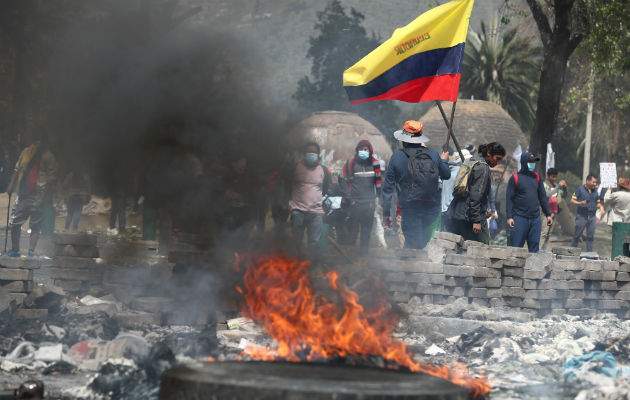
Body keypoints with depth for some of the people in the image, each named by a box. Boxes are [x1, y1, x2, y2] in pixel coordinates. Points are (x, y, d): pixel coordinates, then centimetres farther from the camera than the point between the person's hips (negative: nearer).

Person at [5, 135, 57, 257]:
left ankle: (31, 251, -5)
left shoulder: (49, 157, -3)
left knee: (36, 225, -5)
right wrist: (11, 185, 11)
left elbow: (51, 179, -6)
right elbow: (17, 169, 19)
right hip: (23, 194, 5)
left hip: (38, 196, -5)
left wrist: (44, 196, -14)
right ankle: (15, 250, 15)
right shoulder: (26, 152, 12)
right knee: (14, 222, 5)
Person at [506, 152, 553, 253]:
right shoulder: (515, 178, -1)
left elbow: (542, 197, 17)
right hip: (520, 218, -5)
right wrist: (509, 217, -12)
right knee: (516, 246, -7)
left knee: (534, 247, 5)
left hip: (535, 218, 5)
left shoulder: (537, 177, 14)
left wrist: (548, 214, 13)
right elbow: (509, 198, -3)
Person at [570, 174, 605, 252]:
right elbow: (572, 201, -4)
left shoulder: (595, 191, 12)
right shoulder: (580, 189, -3)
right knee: (577, 235, 0)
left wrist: (600, 207, -1)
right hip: (581, 216, -4)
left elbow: (598, 203, 21)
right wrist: (581, 203, -20)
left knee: (591, 236, 5)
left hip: (592, 217, 5)